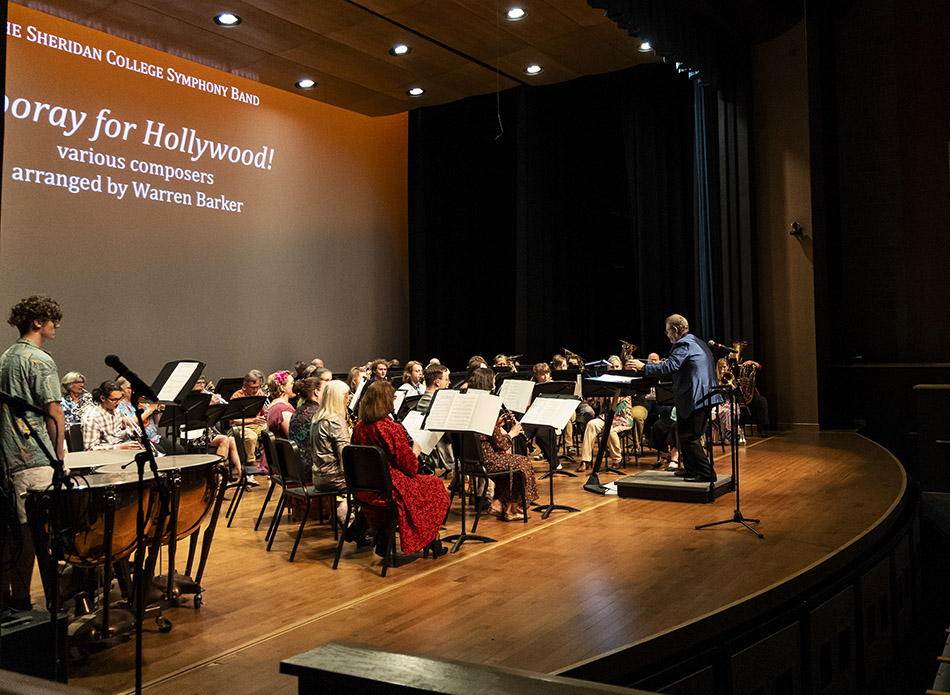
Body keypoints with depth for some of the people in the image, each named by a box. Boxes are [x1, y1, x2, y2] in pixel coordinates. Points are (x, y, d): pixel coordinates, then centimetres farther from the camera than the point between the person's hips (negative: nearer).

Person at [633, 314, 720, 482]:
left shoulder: (683, 345, -14)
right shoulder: (697, 342, 18)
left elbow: (669, 367, -22)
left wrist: (644, 367, -15)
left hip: (695, 398, -11)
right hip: (705, 396, 11)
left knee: (689, 437, -6)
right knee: (685, 435, 18)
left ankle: (706, 473, -4)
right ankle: (691, 469, 25)